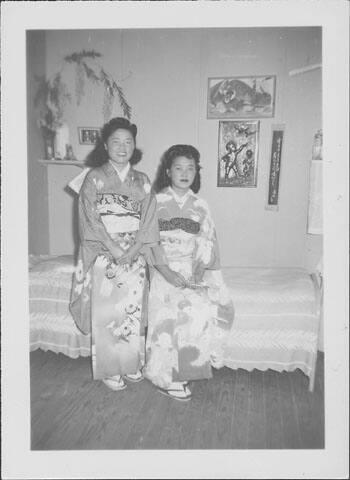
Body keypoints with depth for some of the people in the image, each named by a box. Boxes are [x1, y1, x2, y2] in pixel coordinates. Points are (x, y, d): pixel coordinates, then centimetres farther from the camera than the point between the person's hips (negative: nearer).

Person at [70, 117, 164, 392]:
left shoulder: (142, 181, 8)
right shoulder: (94, 178, 0)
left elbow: (149, 220, 2)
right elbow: (90, 220, -7)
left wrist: (132, 250, -11)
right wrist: (114, 248, -16)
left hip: (135, 257, 3)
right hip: (103, 256, -2)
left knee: (133, 310, 8)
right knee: (105, 312, 2)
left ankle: (132, 365, 26)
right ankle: (110, 371, 19)